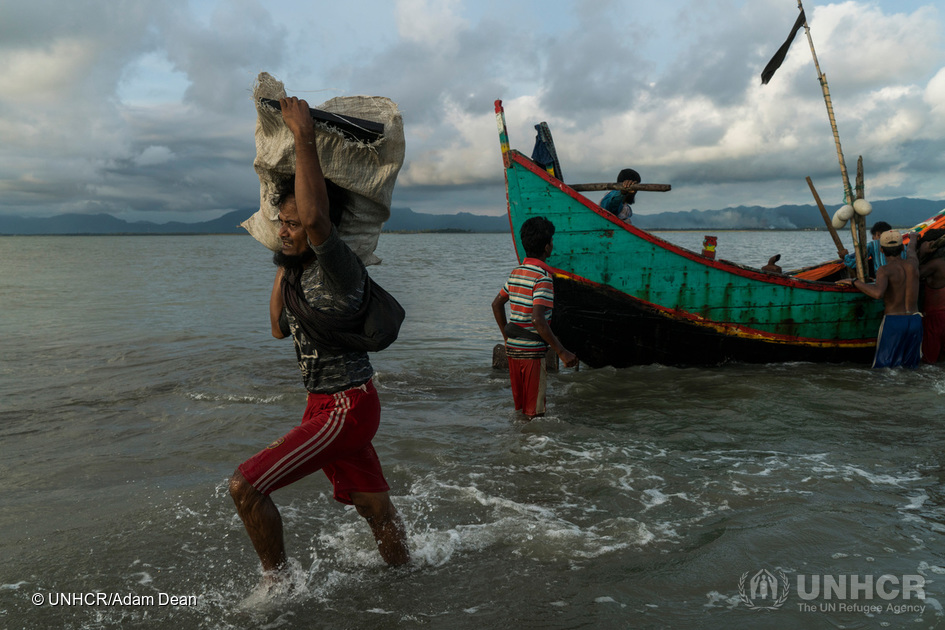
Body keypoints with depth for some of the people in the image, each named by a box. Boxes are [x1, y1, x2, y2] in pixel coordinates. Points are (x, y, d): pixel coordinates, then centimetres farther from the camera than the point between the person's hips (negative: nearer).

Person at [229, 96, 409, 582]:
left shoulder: (338, 267, -20)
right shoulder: (296, 267, 8)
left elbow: (315, 219, -41)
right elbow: (280, 329, 19)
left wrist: (304, 135, -34)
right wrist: (281, 270, 13)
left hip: (346, 407, -9)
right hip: (326, 404, 9)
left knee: (245, 486, -11)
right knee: (375, 507, 21)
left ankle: (277, 587, 9)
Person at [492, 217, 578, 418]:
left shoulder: (516, 272, 9)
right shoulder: (543, 278, -16)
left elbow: (497, 304, 18)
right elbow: (538, 320, -25)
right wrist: (561, 352, -21)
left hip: (512, 348, 8)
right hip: (532, 351, -8)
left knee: (520, 408, 17)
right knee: (535, 412, 1)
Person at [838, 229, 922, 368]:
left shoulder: (884, 270, -12)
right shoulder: (913, 263, 6)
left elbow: (878, 293, -32)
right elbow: (911, 250, 32)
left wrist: (854, 281, -19)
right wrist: (912, 240, 55)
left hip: (893, 322, -5)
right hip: (915, 321, 5)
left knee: (881, 369, -2)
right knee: (910, 367, 11)